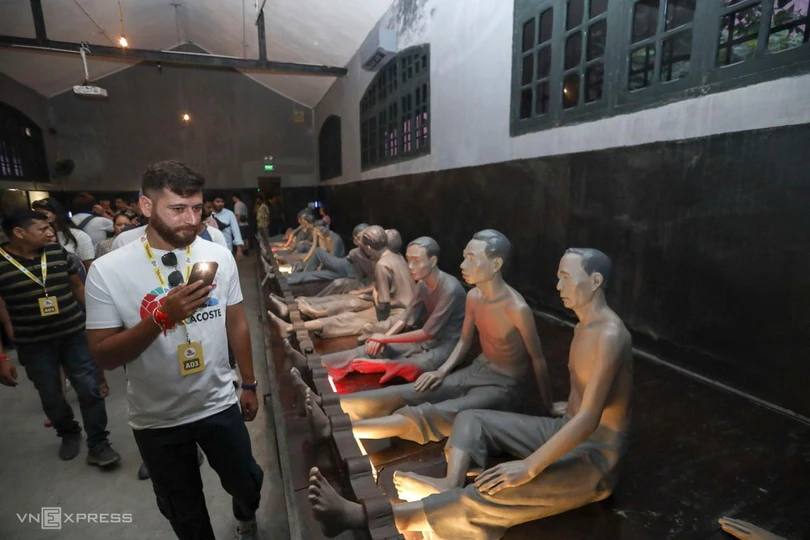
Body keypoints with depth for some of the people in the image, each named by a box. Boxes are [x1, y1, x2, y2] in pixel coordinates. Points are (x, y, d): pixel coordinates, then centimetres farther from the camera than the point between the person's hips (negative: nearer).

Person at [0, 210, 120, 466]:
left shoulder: (58, 252, -3)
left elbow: (77, 286, 9)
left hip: (75, 334, 1)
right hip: (33, 345, -1)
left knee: (89, 390, 2)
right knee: (50, 396, 15)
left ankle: (98, 444, 16)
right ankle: (68, 434, 41)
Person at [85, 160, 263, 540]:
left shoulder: (219, 257, -9)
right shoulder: (107, 270, -16)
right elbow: (104, 356, -15)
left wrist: (249, 385, 6)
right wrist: (162, 314, -31)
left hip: (219, 406, 2)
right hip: (157, 420, -1)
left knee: (246, 483, 24)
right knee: (182, 509, 21)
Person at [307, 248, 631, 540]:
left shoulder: (609, 334, -22)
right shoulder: (583, 326, 10)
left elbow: (589, 418, -29)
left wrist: (528, 468, -30)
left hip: (595, 457, -9)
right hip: (566, 432, 10)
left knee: (493, 494, -31)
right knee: (470, 419, 2)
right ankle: (450, 487, -24)